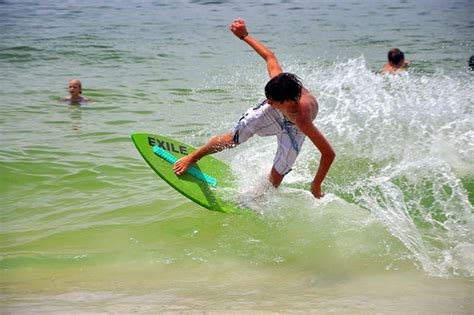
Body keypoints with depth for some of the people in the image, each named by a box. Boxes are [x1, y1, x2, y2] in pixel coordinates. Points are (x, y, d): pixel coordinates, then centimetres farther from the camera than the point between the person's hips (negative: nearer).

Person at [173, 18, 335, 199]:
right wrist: (244, 36, -13)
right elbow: (270, 56, -18)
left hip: (293, 128, -3)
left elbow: (329, 154, -45)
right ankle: (192, 158, 25)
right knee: (231, 139, 1)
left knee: (275, 178, 1)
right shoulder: (278, 78, -41)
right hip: (273, 114, 3)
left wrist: (316, 186, -34)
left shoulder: (302, 119, -51)